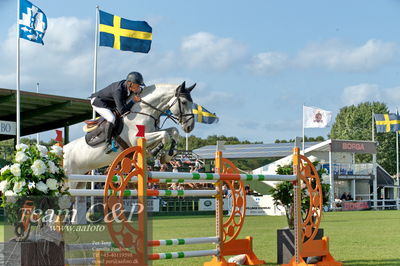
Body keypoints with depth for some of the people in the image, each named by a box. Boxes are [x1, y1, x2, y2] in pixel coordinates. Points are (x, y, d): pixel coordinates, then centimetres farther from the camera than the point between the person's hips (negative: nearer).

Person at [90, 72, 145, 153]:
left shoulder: (128, 85, -16)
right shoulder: (118, 90, -39)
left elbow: (142, 85, 7)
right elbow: (122, 110, -43)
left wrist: (140, 89, -16)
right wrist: (133, 101, -33)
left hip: (110, 104, 9)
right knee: (112, 118, -32)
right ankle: (107, 144, -24)